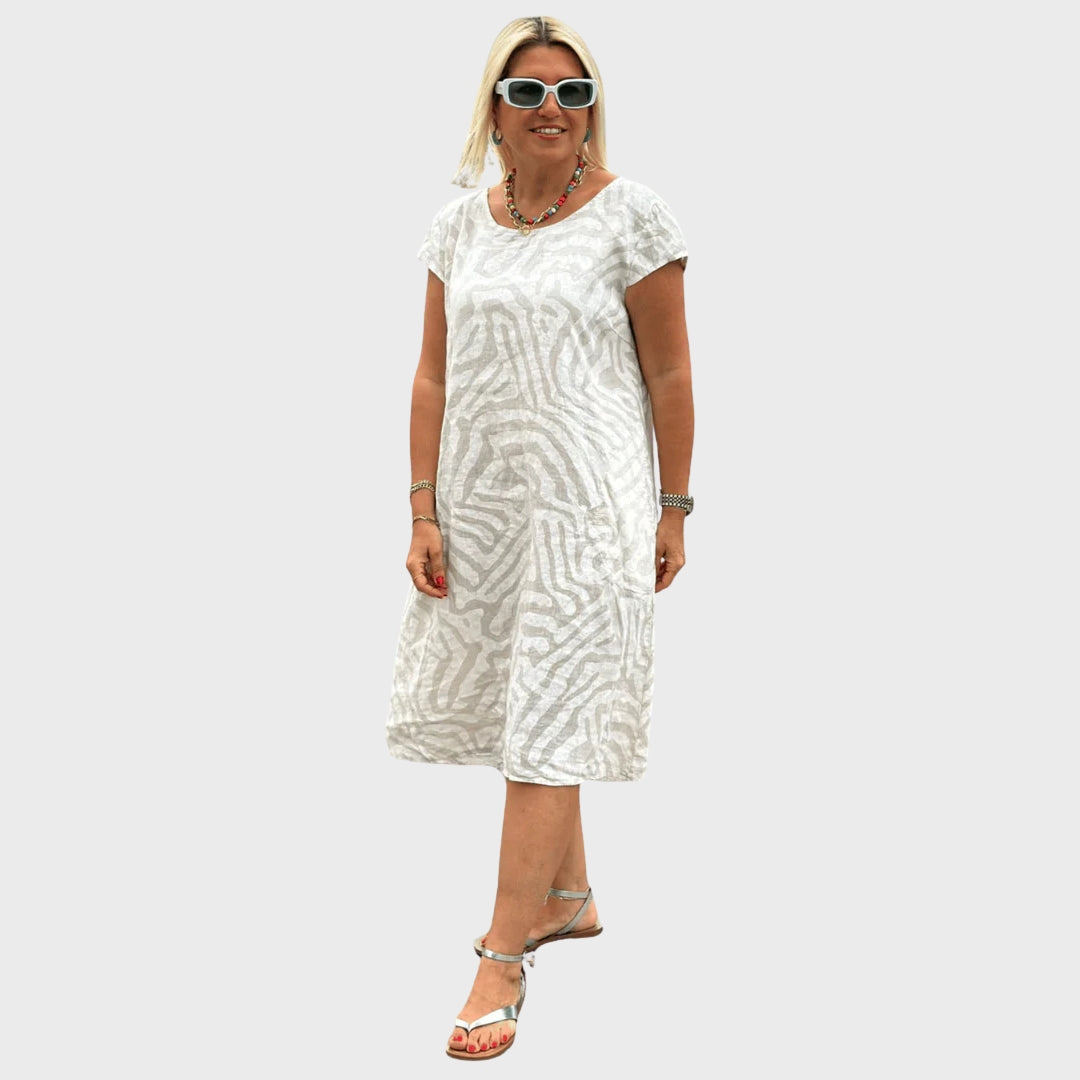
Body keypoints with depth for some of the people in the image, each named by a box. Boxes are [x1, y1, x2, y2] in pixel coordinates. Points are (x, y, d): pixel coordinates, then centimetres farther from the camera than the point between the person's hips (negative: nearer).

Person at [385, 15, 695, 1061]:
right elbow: (432, 376, 7)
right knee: (528, 702, 15)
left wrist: (675, 511, -3)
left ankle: (503, 956, 1)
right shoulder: (458, 225, 6)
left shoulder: (631, 216, -6)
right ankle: (570, 896, 33)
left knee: (548, 722, -5)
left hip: (586, 499, -5)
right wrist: (423, 514, 2)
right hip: (479, 500, 5)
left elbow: (670, 374, -4)